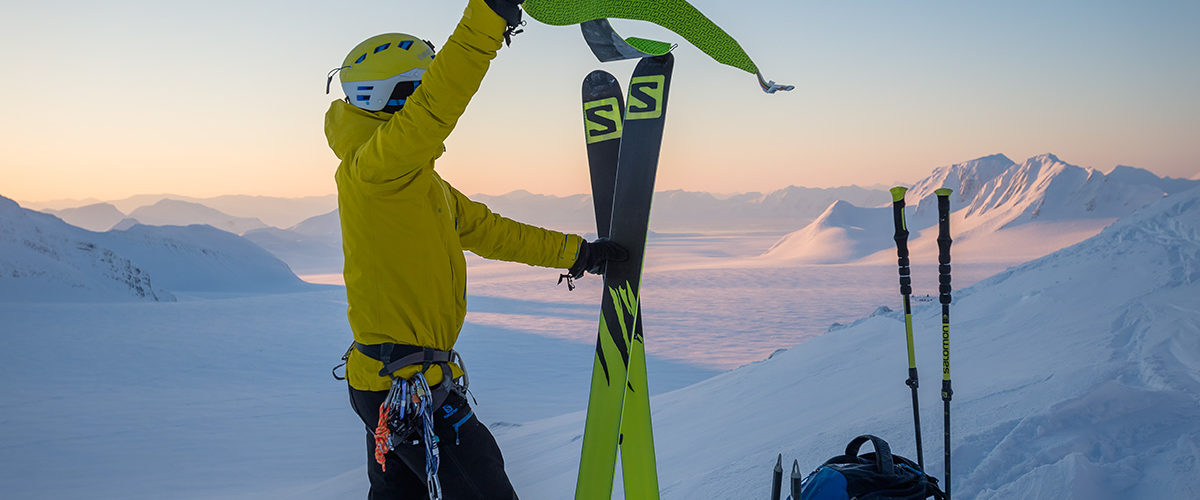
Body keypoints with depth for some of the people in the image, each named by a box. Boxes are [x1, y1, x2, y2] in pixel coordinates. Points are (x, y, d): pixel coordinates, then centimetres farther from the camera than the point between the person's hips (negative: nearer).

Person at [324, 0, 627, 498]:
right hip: (408, 386, -10)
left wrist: (576, 253, 20)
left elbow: (485, 229, 22)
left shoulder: (420, 181, 18)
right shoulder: (369, 165, -14)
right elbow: (435, 104, -32)